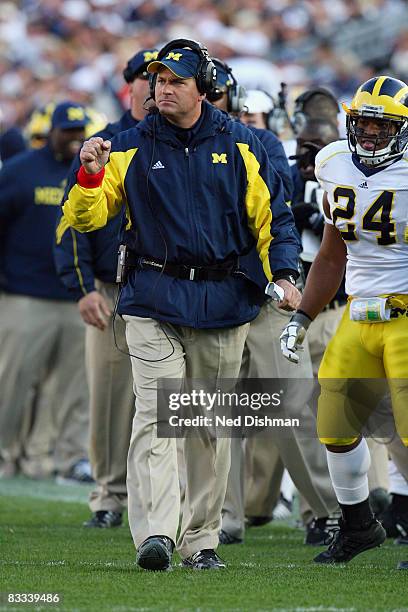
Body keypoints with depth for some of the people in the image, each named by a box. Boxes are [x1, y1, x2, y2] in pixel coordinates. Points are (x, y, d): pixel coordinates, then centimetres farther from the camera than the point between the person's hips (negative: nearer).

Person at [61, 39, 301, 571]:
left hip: (223, 304, 2)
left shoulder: (239, 146, 6)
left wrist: (283, 275, -6)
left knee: (212, 424, 7)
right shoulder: (131, 148, 4)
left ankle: (201, 539, 15)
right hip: (154, 301, -2)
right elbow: (85, 218, 1)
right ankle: (155, 534, -24)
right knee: (156, 414, -15)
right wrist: (89, 174, -18)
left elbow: (272, 217, 8)